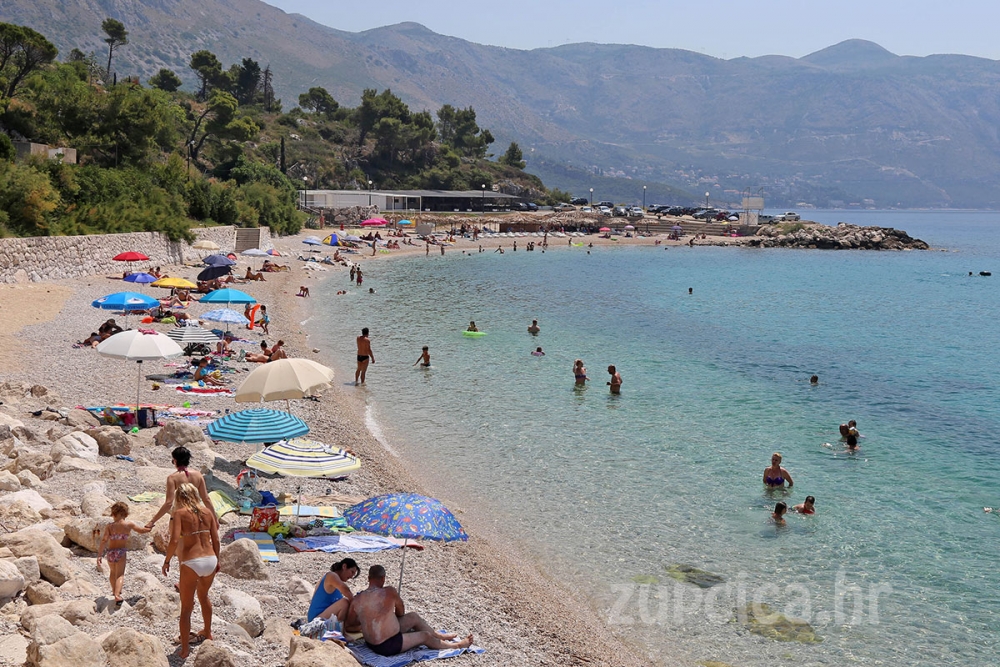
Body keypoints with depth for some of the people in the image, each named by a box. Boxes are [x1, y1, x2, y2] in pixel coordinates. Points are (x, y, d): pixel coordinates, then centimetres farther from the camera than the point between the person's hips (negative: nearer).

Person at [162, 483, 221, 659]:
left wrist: (167, 560, -4)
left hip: (191, 563, -5)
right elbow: (216, 540, 7)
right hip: (210, 560, 5)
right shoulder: (207, 511, 6)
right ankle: (207, 632, 48)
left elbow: (174, 541, -18)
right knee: (203, 596, 31)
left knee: (186, 607, 9)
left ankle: (184, 648, 12)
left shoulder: (180, 513, -6)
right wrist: (217, 560, 20)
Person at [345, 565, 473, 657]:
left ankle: (440, 636, 43)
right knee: (425, 636, 17)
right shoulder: (389, 592, -20)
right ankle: (456, 645, 41)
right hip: (388, 646, -6)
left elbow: (348, 626, 3)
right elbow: (401, 612, 0)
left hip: (370, 643, 6)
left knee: (413, 617, 22)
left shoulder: (356, 600, -8)